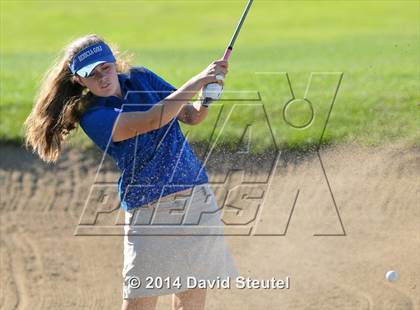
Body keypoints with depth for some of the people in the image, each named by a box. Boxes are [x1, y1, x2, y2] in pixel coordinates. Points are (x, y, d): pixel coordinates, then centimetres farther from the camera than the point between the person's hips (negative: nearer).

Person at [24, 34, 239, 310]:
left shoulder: (141, 78, 6)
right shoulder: (93, 116, -12)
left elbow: (191, 116, 7)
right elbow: (152, 120, -25)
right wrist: (195, 83, -28)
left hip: (198, 197, 5)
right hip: (150, 211, -5)